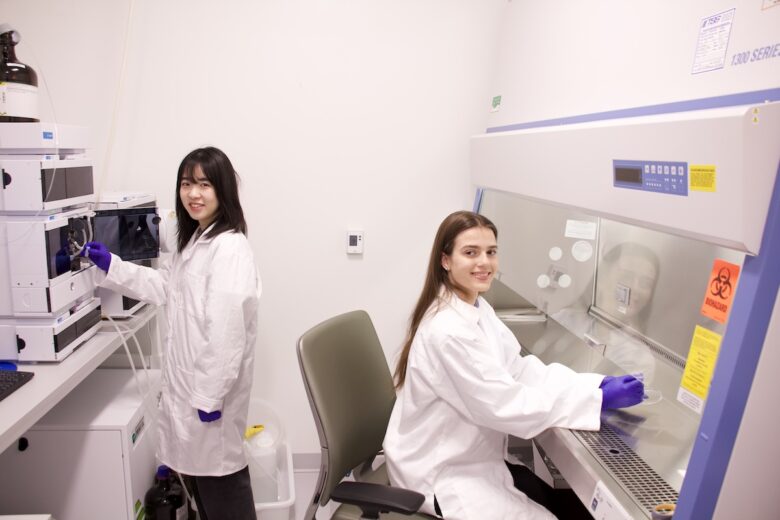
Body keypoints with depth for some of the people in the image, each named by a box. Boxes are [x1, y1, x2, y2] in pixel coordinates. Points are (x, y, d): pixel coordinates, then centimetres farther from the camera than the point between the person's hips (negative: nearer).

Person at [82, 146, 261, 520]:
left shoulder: (230, 248, -23)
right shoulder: (193, 241, 11)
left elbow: (226, 328, -25)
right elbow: (164, 287, 24)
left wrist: (212, 394, -21)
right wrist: (110, 266, 17)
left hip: (210, 385, -10)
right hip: (188, 380, 10)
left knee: (218, 475, 6)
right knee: (194, 467, 21)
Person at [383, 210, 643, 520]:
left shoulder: (478, 309, 2)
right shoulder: (448, 330, -29)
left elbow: (520, 371, 0)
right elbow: (505, 405, -27)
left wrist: (596, 383, -10)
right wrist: (600, 399, -25)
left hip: (466, 457, 8)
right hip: (439, 474, -8)